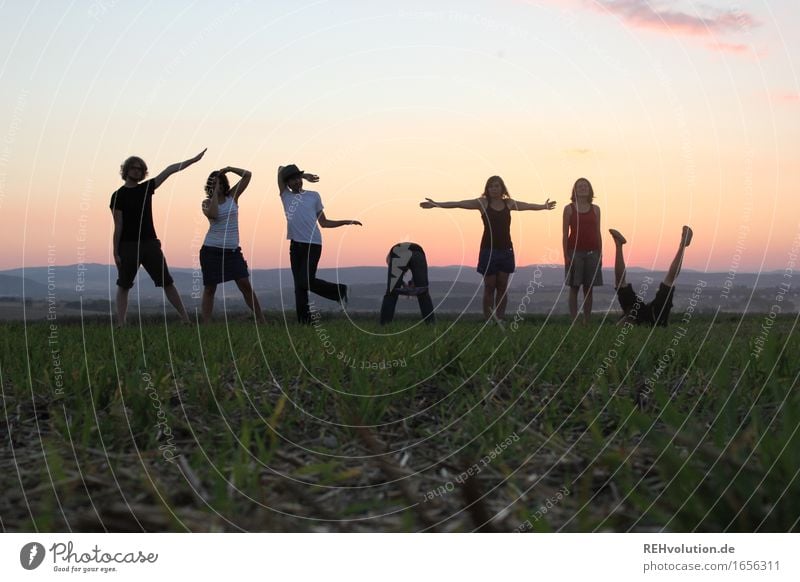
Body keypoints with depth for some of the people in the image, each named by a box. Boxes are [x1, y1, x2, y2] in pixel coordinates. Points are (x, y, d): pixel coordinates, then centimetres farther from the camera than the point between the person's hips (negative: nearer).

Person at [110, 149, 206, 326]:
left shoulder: (146, 188, 10)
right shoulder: (118, 196, -2)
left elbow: (169, 170, 9)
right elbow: (118, 226, -5)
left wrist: (193, 160, 7)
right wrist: (115, 252, -9)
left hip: (150, 244, 4)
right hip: (128, 246, -3)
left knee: (167, 283, 3)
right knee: (123, 286, 2)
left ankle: (186, 319, 5)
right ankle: (120, 324, 3)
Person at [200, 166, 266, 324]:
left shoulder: (232, 196, 6)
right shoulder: (207, 202, 1)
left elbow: (248, 175, 2)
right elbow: (213, 214, -22)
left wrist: (229, 169, -7)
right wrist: (215, 193, -15)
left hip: (233, 250, 1)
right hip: (212, 250, -1)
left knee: (245, 285, -4)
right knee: (209, 288, 2)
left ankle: (262, 321, 0)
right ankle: (206, 325, 4)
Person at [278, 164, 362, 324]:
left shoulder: (313, 196, 12)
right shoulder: (286, 196, 14)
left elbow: (323, 223, 17)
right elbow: (281, 169, 11)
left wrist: (346, 222, 11)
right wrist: (306, 175, 12)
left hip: (313, 244, -3)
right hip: (295, 245, 3)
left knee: (306, 282, -15)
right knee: (299, 286, 1)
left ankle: (339, 290, 7)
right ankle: (304, 322, 6)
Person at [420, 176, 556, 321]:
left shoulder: (509, 203, 6)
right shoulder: (482, 203, -4)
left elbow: (528, 206, 21)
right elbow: (458, 204, -11)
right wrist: (436, 204, -18)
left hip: (506, 250, 3)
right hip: (489, 250, -3)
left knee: (502, 287, 5)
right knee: (489, 287, 0)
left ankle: (500, 319, 11)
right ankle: (488, 321, 3)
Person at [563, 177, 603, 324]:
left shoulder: (595, 209, 10)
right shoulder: (569, 209, 2)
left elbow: (598, 233, 10)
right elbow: (565, 234, 0)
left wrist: (600, 254, 5)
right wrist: (566, 255, -7)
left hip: (592, 252, 3)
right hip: (574, 252, -3)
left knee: (588, 288, 4)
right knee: (574, 287, -3)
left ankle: (587, 322, 7)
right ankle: (574, 322, -3)